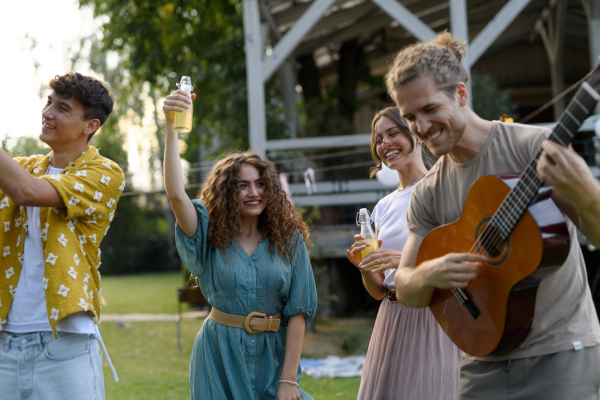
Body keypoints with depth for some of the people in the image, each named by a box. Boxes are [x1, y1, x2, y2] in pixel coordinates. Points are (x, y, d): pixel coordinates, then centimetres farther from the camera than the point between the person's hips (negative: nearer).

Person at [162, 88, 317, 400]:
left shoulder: (288, 240, 0)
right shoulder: (210, 236, -1)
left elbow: (297, 310, -3)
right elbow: (176, 194, -19)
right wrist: (171, 126, -27)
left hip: (272, 354, 0)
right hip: (220, 354, 0)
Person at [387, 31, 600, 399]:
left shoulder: (533, 147, -8)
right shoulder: (429, 194, 7)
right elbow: (407, 292, 9)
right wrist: (429, 275, -14)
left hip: (561, 353, -5)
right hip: (484, 364, 5)